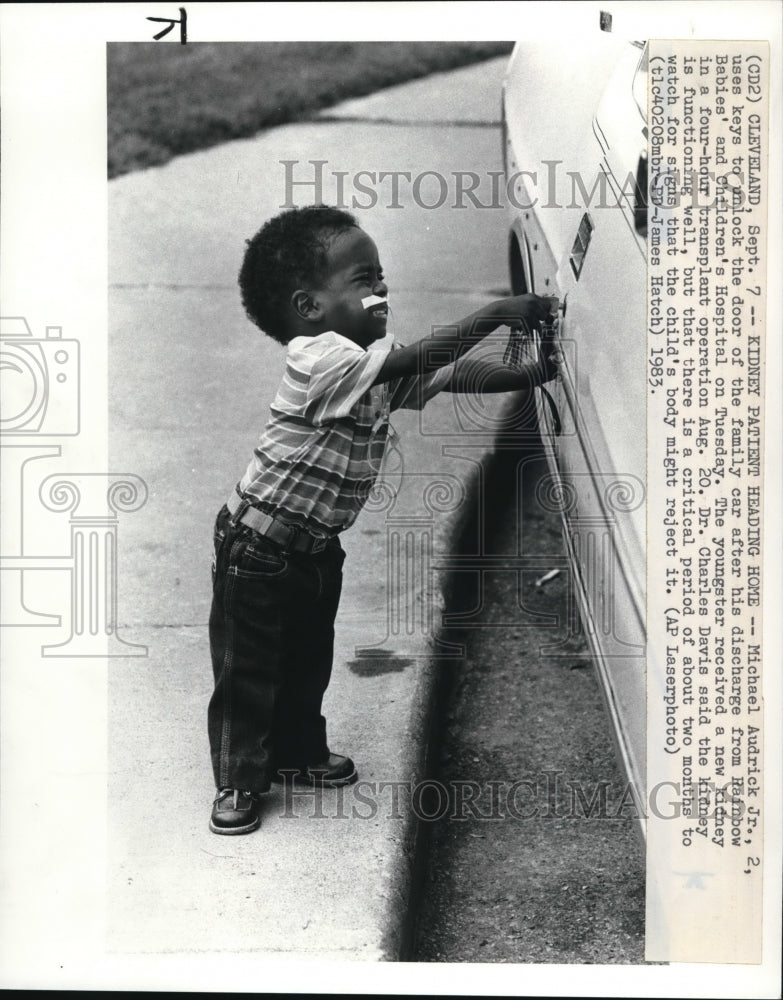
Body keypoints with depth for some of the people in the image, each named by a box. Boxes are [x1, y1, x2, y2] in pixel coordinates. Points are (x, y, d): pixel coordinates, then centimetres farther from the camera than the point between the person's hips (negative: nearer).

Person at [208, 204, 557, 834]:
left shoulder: (378, 369, 1)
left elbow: (450, 379, 1)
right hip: (257, 547, -8)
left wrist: (534, 375, -10)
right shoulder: (318, 358, -28)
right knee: (246, 666, 5)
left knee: (310, 657, 22)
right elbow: (421, 359, -36)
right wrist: (499, 313, -34)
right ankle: (240, 780, 20)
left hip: (317, 546, 9)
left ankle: (299, 751, 42)